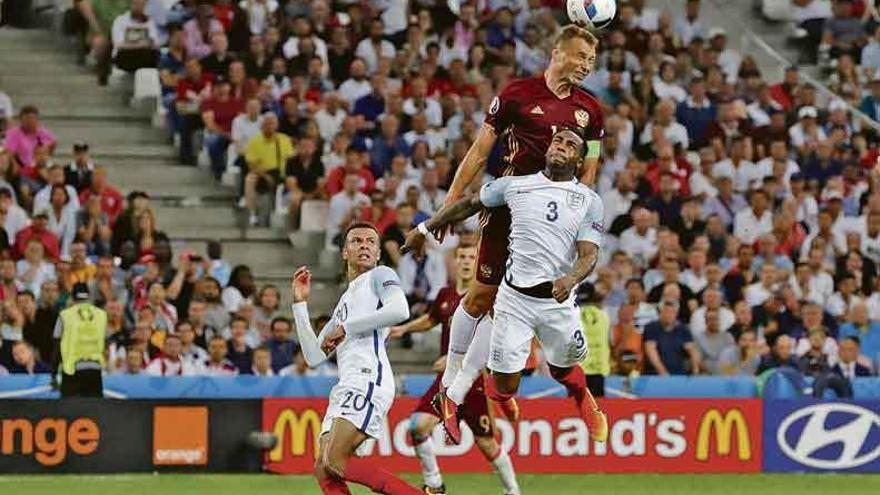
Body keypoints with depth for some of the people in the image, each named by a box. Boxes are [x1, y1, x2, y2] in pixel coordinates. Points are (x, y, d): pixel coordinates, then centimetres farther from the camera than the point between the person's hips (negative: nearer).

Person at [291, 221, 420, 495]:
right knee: (324, 471, -4)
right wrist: (300, 303, 24)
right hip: (346, 387, 9)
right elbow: (314, 357, 27)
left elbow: (399, 310, -13)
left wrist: (345, 328, -7)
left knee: (335, 460, -23)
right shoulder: (344, 302, 33)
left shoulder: (380, 275, 11)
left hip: (368, 379, -9)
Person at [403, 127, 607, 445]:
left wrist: (570, 279, -28)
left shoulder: (589, 201, 2)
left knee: (564, 371, 15)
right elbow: (471, 204, 19)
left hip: (558, 300, 0)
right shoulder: (515, 186, 5)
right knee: (506, 385, -3)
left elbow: (589, 255, -7)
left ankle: (581, 395, 52)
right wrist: (426, 228, 24)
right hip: (515, 297, 0)